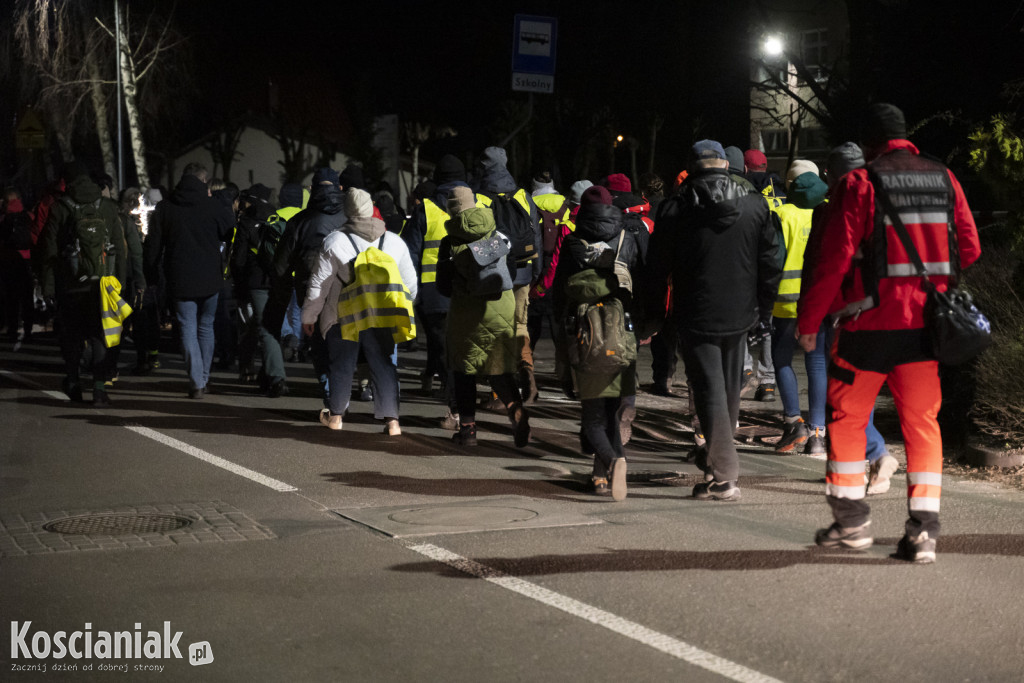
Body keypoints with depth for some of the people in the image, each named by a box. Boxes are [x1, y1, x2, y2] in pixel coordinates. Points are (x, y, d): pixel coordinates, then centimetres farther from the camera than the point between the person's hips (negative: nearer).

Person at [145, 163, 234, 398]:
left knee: (188, 329, 4)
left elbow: (152, 246, 4)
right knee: (206, 327, 16)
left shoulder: (163, 208, 0)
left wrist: (151, 277, 12)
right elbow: (233, 235, 5)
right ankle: (204, 378, 22)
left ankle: (196, 382, -5)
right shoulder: (214, 206, -6)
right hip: (209, 281, 0)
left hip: (180, 281, 0)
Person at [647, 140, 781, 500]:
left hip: (696, 316, -3)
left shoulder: (675, 209, -7)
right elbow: (770, 265, 3)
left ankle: (723, 475, -8)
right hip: (739, 315, 3)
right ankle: (716, 460, 33)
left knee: (709, 391, -2)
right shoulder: (755, 206, 1)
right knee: (729, 388, 18)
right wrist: (763, 312, 11)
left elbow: (658, 268, -2)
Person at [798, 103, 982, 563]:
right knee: (922, 422, 10)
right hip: (926, 322, 4)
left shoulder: (859, 183, -6)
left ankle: (851, 520, 13)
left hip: (871, 322, -4)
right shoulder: (944, 180, 7)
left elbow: (835, 257, -10)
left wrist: (809, 319, -2)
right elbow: (969, 249, 7)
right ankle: (923, 531, 5)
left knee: (846, 417, 11)